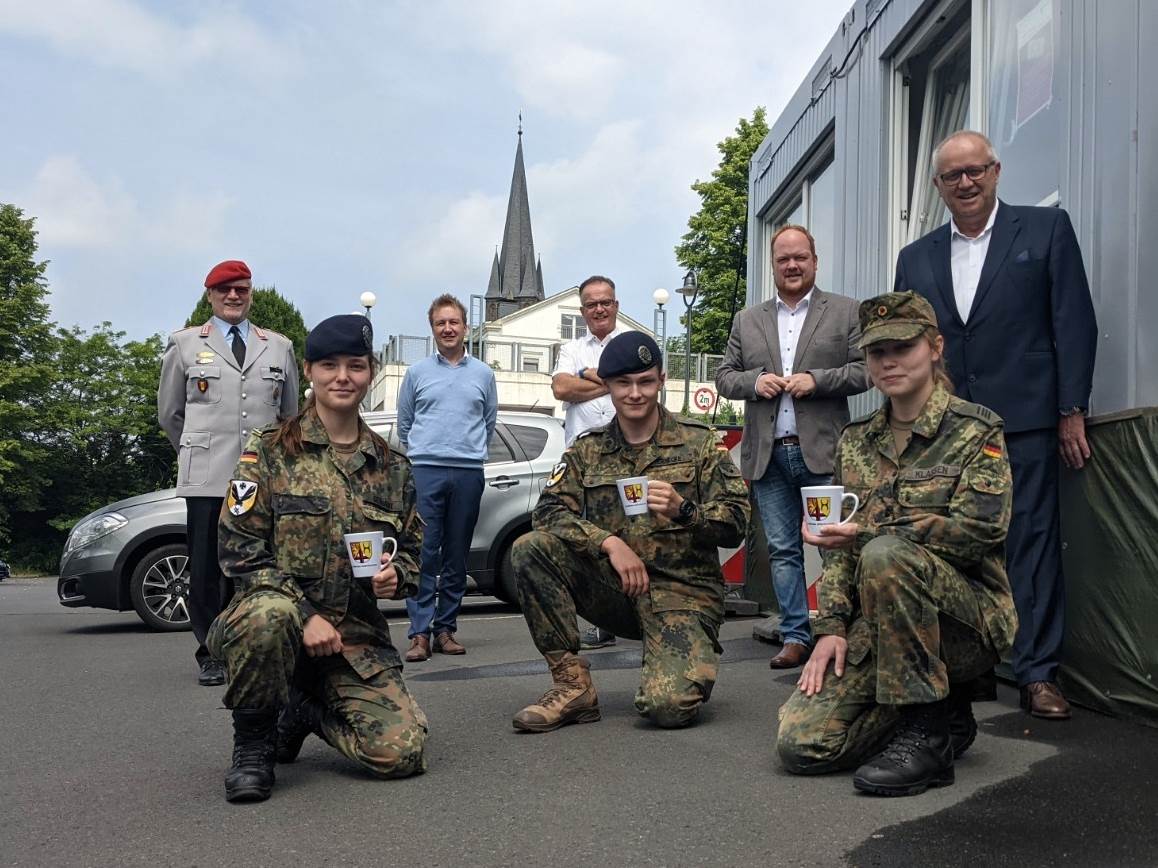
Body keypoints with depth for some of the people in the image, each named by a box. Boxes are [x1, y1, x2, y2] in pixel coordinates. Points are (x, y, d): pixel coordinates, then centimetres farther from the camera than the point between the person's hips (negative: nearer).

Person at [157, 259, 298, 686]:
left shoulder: (279, 347, 14)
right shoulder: (185, 344, 10)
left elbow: (290, 414, 22)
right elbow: (169, 413, 16)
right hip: (207, 479, -1)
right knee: (205, 569, -1)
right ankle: (210, 655, 10)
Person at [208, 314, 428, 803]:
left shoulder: (391, 468, 10)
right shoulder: (270, 451, 0)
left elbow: (413, 553, 18)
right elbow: (240, 550, -7)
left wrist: (395, 575, -7)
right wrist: (305, 615, -17)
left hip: (357, 635, 3)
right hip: (281, 620, -3)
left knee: (402, 753, -16)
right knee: (268, 615, -40)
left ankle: (303, 713, 16)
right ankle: (252, 743, -10)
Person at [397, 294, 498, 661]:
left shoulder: (483, 374, 11)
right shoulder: (417, 373, 9)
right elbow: (404, 423, 18)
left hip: (469, 473, 2)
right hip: (425, 471, -1)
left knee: (457, 555, 5)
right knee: (424, 552, -8)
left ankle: (446, 628, 12)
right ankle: (420, 632, -7)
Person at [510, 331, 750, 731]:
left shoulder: (700, 443, 2)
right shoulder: (587, 450, 9)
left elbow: (735, 524, -4)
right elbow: (549, 511, -4)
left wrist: (683, 510, -24)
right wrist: (609, 541, -19)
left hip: (681, 591, -3)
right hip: (614, 588, 3)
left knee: (669, 706, -28)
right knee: (530, 548, -21)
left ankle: (675, 670, 12)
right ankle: (572, 683, -14)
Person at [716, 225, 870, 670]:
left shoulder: (845, 312, 7)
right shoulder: (746, 320, 15)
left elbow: (865, 370, 1)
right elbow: (724, 376, 15)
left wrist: (817, 379, -13)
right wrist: (754, 381, -6)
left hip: (822, 450, -3)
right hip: (767, 454, 3)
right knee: (782, 550, 6)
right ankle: (795, 637, 12)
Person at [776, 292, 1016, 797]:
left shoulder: (975, 429, -3)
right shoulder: (856, 442, 12)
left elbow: (981, 527, -17)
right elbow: (838, 549, 11)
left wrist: (868, 534, -20)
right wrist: (832, 626, -3)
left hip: (968, 619, -5)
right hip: (875, 627, 5)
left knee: (885, 557, -36)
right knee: (801, 744, -13)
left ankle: (927, 733, -20)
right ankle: (946, 712, 10)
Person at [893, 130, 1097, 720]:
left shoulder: (1046, 229, 6)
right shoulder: (915, 258, 15)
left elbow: (1074, 322, 1)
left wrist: (1072, 411, -5)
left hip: (1023, 421, -3)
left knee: (1032, 543, -1)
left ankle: (1038, 675, 5)